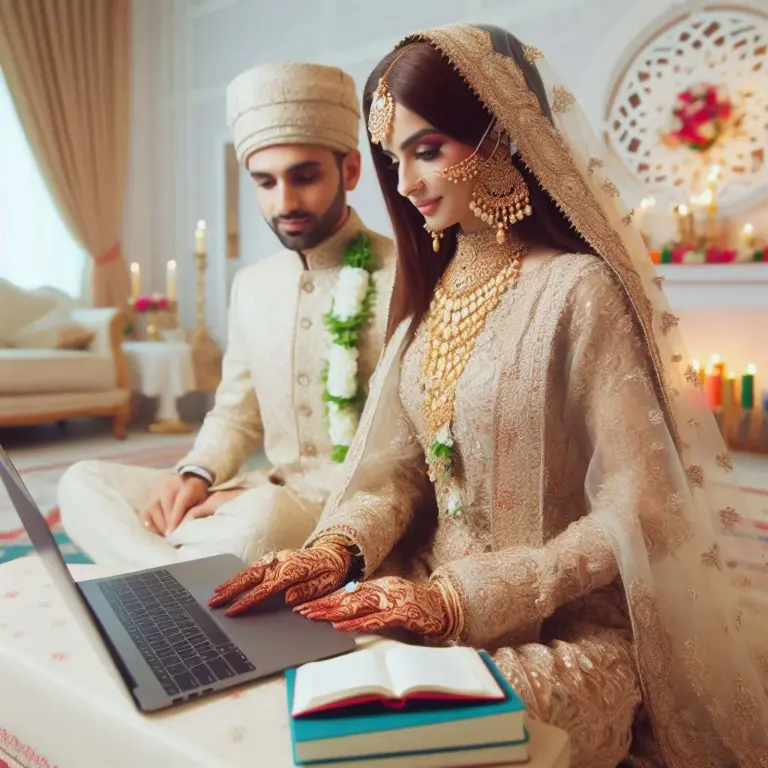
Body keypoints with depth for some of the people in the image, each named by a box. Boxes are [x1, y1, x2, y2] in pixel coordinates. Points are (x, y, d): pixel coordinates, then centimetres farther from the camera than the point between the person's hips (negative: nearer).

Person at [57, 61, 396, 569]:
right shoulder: (251, 285, 10)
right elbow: (235, 414, 15)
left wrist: (282, 495, -21)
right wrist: (196, 475, -6)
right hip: (268, 497, 6)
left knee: (261, 518, -38)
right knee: (84, 484, -7)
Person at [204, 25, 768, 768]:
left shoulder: (579, 290, -15)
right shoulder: (429, 292, 7)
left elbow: (633, 513, -16)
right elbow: (395, 466, 4)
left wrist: (462, 599, -20)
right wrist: (337, 547, -14)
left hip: (565, 629, -5)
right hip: (433, 601, 6)